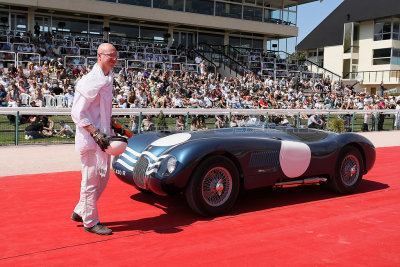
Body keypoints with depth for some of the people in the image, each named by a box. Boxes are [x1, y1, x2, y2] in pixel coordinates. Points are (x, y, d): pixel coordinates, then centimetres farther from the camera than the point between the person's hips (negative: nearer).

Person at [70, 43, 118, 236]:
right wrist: (95, 133, -24)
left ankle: (80, 212, 32)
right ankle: (90, 222, 14)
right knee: (91, 181, 0)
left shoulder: (107, 79, 13)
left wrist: (110, 129, 18)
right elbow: (77, 113, -19)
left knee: (103, 179, 16)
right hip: (89, 140, -9)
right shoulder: (90, 81, -16)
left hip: (102, 138, 9)